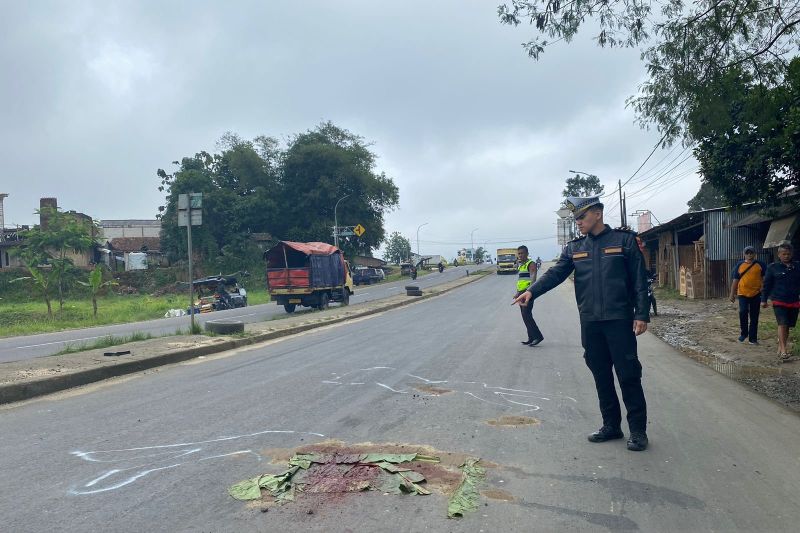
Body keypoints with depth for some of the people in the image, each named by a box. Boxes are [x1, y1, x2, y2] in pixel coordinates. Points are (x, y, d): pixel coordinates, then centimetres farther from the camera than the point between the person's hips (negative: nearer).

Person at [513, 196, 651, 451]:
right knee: (601, 377, 11)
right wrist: (532, 291, -17)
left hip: (619, 320, -4)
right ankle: (611, 425, 24)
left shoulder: (624, 240, -1)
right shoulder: (574, 248, 10)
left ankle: (638, 430, 11)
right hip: (590, 323, 4)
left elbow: (639, 281, -3)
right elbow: (555, 273, -1)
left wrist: (642, 314, -9)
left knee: (628, 375, 0)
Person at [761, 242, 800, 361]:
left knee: (788, 326, 9)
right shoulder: (773, 267, 1)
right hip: (779, 301, -4)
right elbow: (767, 284, 3)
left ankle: (780, 349, 21)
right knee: (782, 324, -15)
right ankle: (784, 350, -18)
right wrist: (764, 299, 2)